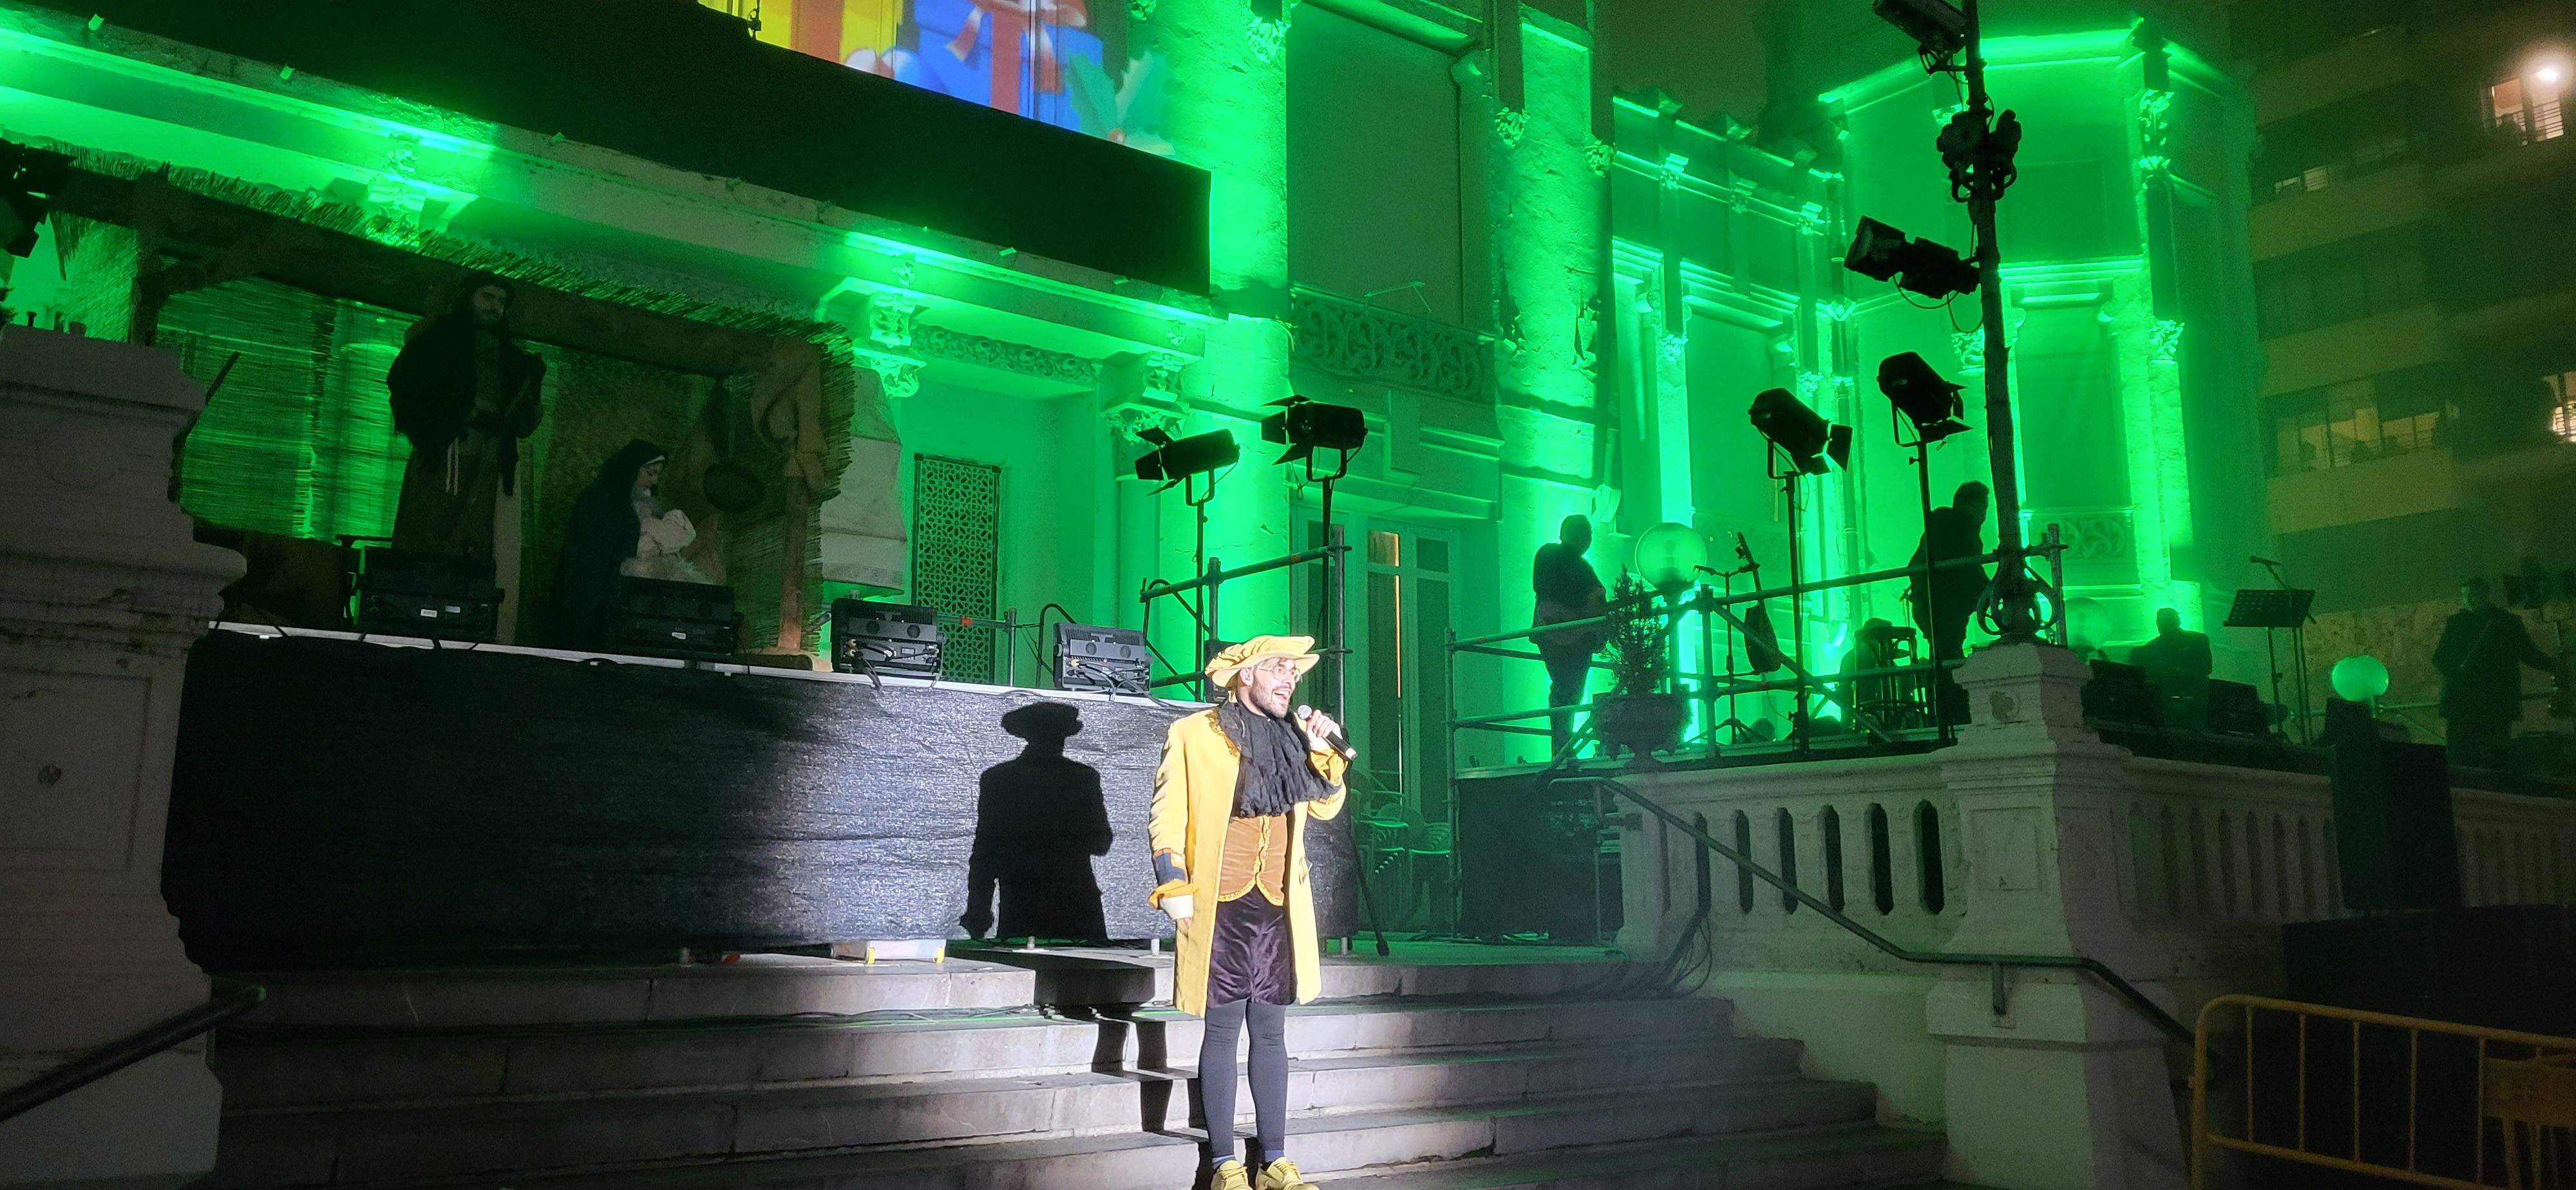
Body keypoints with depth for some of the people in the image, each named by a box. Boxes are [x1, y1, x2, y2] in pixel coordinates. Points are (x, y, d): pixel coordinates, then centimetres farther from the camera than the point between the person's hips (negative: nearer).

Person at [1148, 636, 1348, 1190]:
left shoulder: (1293, 735, 13)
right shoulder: (1194, 735, -2)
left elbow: (1327, 805, 19)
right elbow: (1167, 817, -4)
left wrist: (1321, 750, 4)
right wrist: (1174, 888, -11)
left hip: (1280, 910, 5)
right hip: (1220, 909, -5)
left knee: (1271, 1032, 9)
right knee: (1222, 1031, -1)